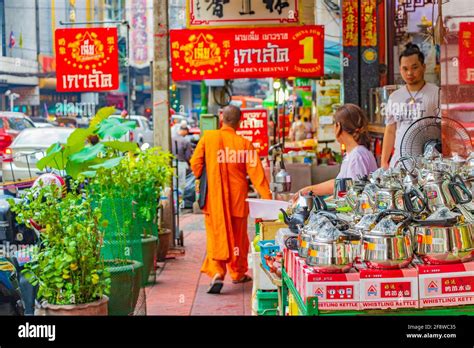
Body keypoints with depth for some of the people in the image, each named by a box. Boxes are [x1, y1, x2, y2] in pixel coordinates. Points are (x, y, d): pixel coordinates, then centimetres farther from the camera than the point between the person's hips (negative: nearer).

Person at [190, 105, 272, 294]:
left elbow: (195, 163, -4)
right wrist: (267, 197, -5)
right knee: (238, 236, 16)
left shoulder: (208, 138, -6)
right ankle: (238, 273, 29)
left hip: (214, 197, -1)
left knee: (216, 236, 4)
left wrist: (203, 180, 15)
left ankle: (216, 273, -16)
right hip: (237, 198, 1)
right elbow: (256, 172, -7)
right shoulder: (244, 144, -6)